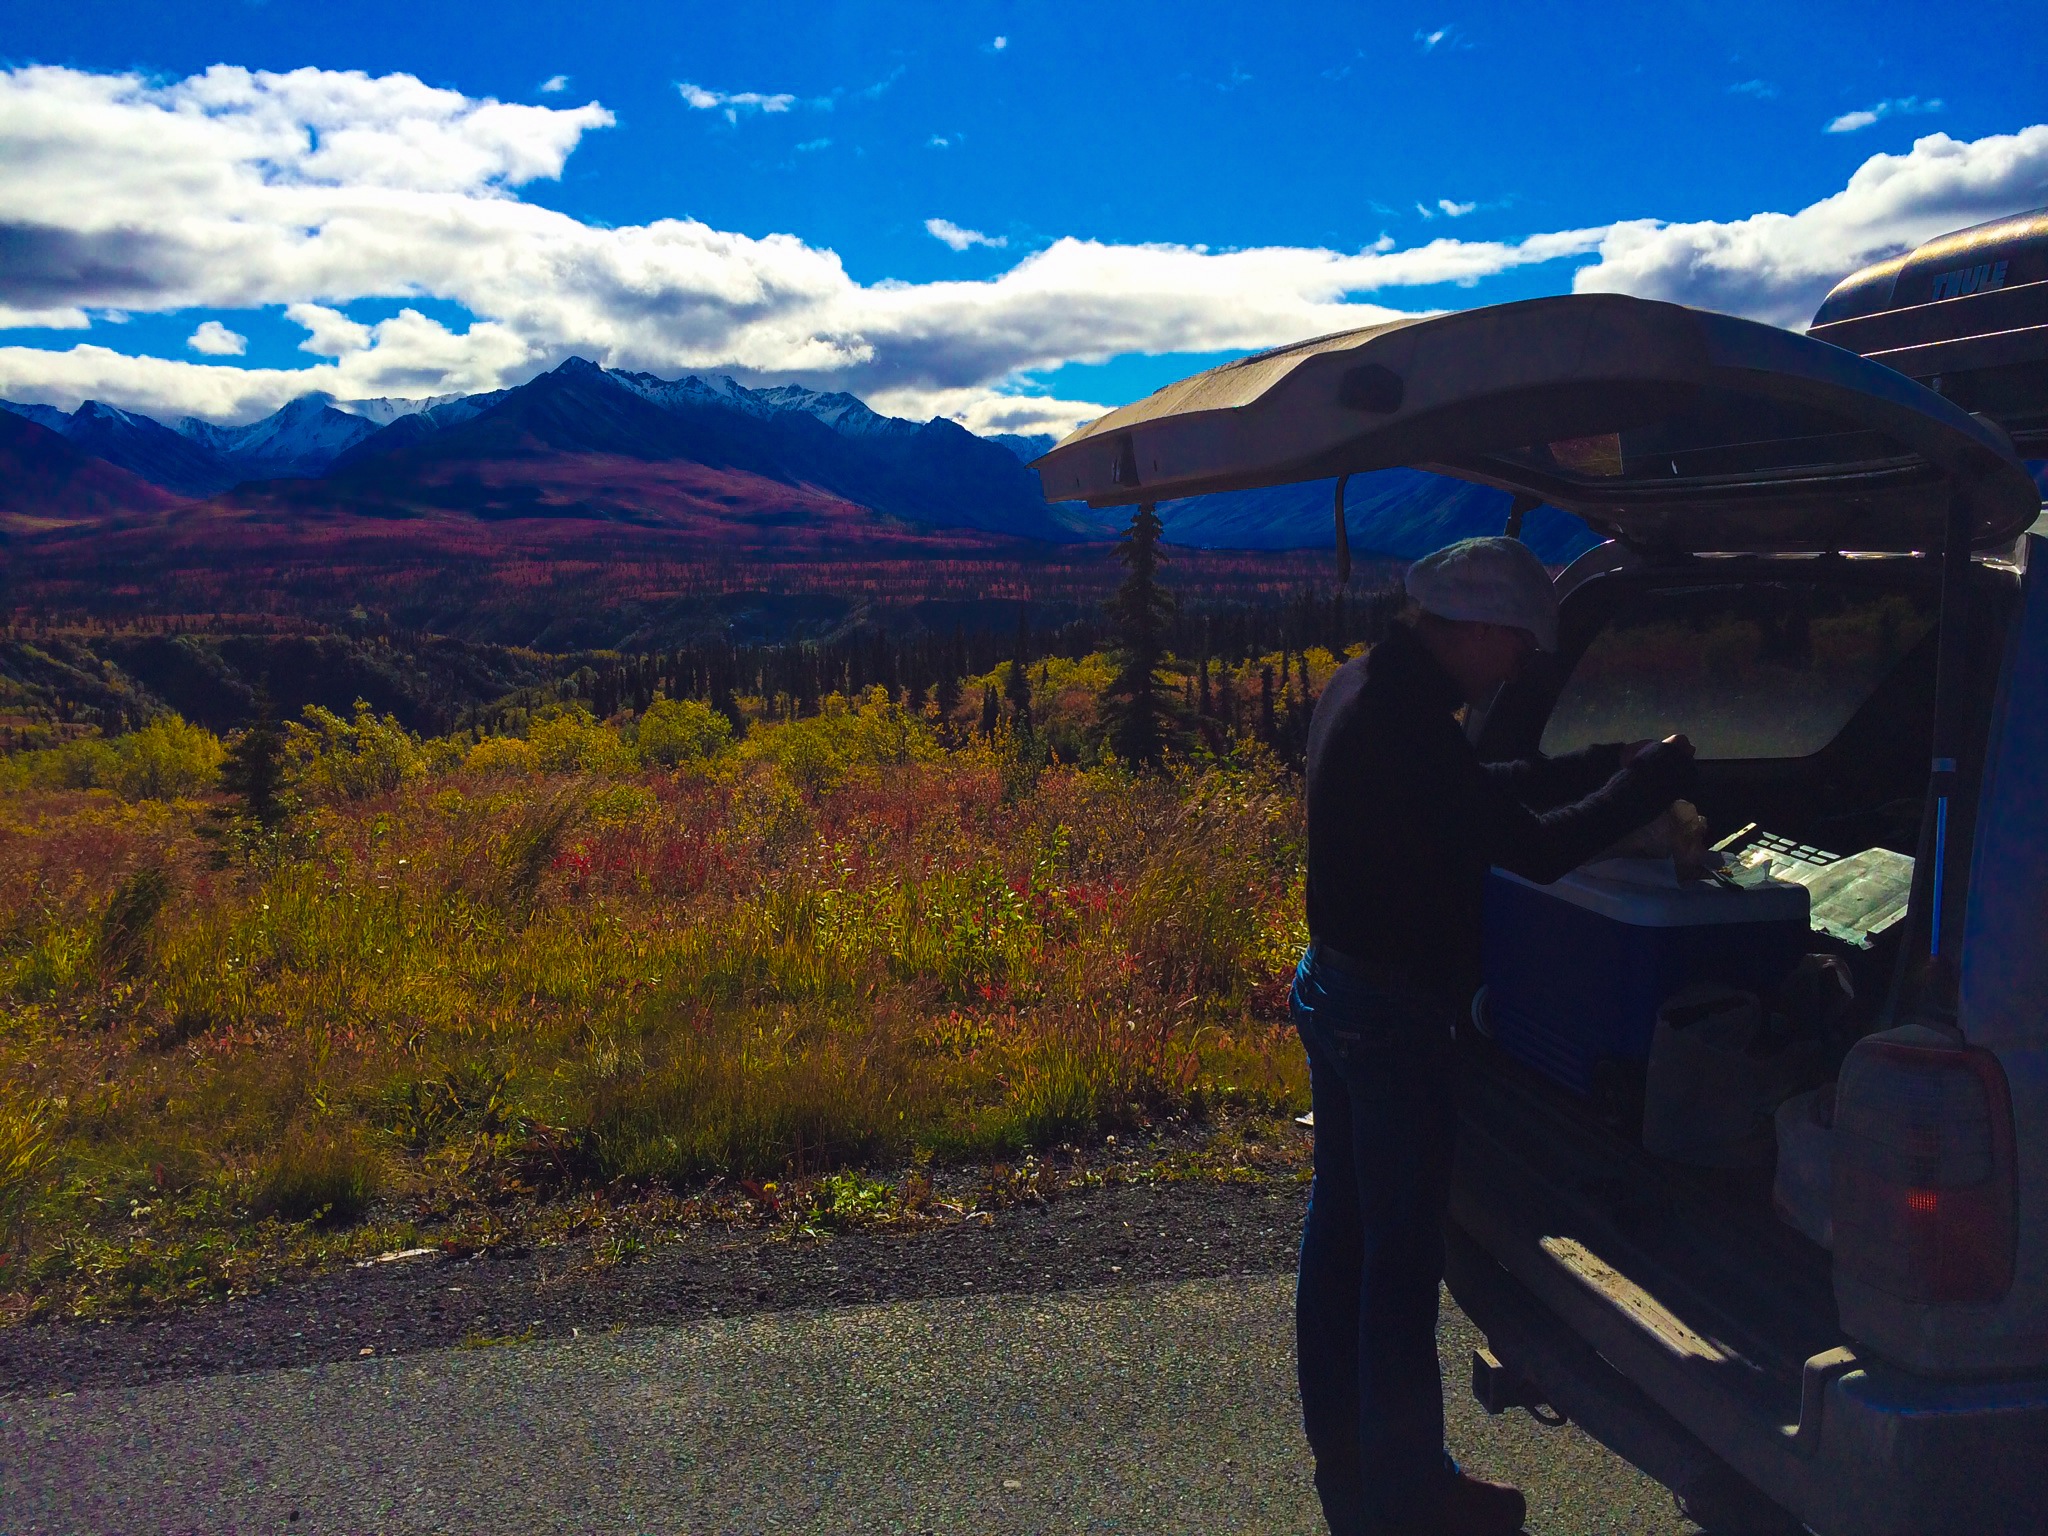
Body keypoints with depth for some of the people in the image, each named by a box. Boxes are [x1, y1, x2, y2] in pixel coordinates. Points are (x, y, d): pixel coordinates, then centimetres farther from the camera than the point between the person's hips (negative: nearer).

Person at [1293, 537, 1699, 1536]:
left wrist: (1609, 769, 5)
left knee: (1341, 1227, 20)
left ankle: (1343, 1454, 37)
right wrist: (1652, 778, -11)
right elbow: (1536, 849, -25)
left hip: (1334, 993, 10)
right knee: (1400, 1259, 4)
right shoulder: (1404, 727, -26)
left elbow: (1486, 795, 14)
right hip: (1390, 1017, -10)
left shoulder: (1365, 688, 6)